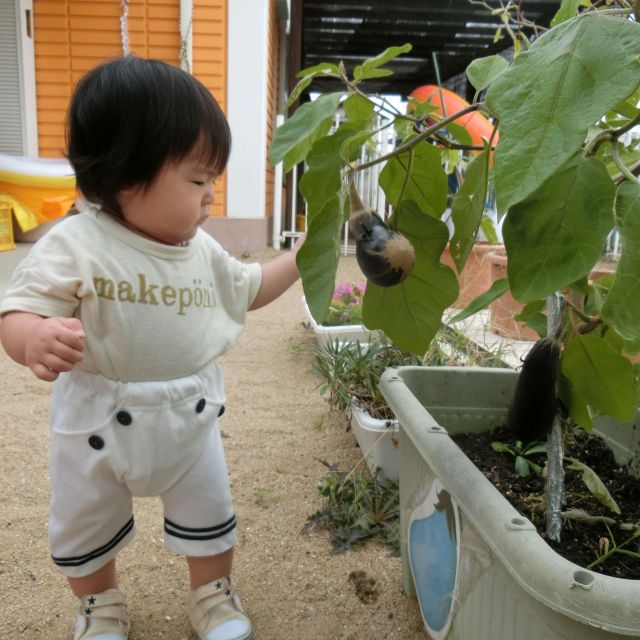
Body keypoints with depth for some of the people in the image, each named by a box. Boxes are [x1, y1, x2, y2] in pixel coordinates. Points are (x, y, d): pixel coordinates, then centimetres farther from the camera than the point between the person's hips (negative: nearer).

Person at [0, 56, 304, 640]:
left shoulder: (202, 251, -3)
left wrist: (300, 255, 5)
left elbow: (250, 289, 12)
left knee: (209, 514, 17)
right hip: (99, 419, -2)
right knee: (85, 528, 20)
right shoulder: (75, 246, -21)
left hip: (189, 414, 3)